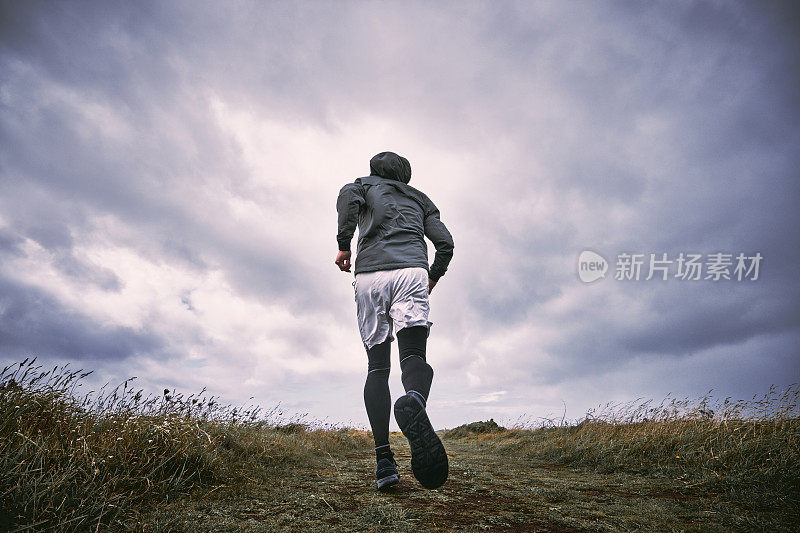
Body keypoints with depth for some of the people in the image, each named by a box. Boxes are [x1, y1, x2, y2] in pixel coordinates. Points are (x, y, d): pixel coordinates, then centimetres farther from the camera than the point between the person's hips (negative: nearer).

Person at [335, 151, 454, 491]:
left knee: (377, 367, 3)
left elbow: (348, 195, -3)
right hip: (411, 271, 0)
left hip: (369, 275, 0)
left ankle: (384, 458, -10)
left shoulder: (365, 185, 24)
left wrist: (343, 245, 0)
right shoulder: (419, 198, 28)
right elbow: (445, 243, 14)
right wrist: (433, 278, 27)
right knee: (414, 357, -10)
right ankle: (413, 403, -47)